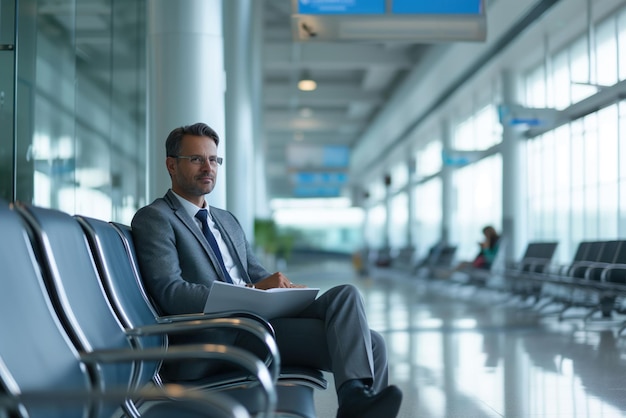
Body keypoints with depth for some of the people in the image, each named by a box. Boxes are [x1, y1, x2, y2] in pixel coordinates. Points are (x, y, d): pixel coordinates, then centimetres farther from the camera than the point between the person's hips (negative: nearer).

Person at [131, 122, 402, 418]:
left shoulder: (228, 220, 26)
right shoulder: (154, 218, 1)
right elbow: (169, 293, -12)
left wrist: (287, 289, -3)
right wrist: (253, 291, -20)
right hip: (217, 337, -7)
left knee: (346, 293, -18)